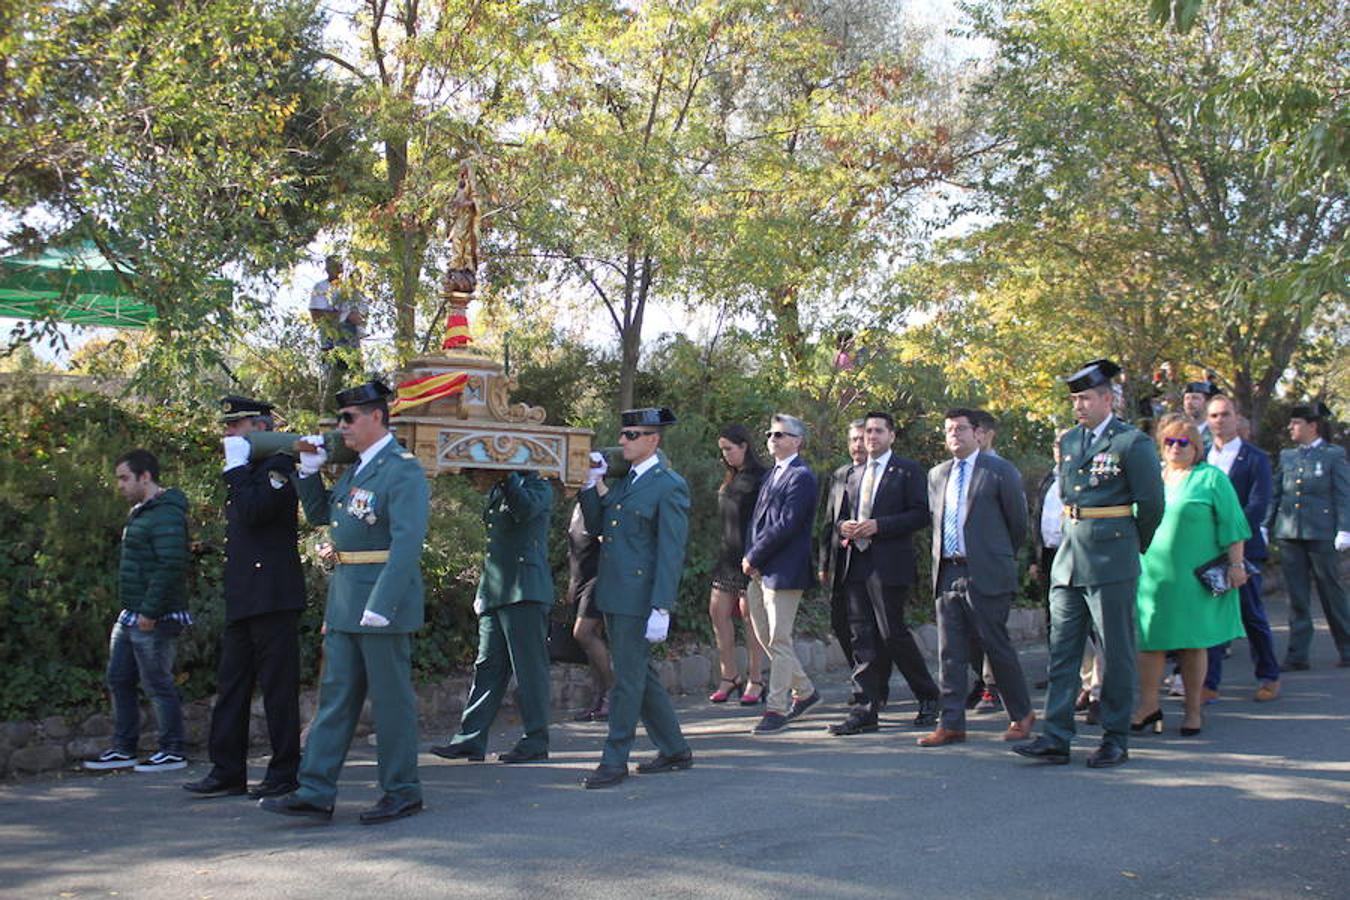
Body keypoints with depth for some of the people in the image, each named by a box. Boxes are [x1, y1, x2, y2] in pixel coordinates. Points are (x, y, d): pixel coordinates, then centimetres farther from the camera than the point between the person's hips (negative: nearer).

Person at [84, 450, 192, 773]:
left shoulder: (166, 515, -17)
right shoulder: (140, 513, 17)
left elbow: (171, 567, -25)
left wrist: (149, 612, -25)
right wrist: (133, 611, 17)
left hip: (155, 620, -11)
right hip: (131, 618, 11)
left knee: (158, 684, -3)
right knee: (119, 680, 14)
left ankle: (173, 752, 6)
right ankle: (123, 749, 22)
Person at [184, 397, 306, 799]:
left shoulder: (277, 466, -9)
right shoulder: (245, 472, 20)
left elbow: (252, 513, -23)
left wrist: (237, 468, -15)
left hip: (273, 598, -10)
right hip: (241, 600, 10)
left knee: (278, 687, -2)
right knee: (231, 685, 10)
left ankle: (284, 774, 6)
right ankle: (227, 773, 15)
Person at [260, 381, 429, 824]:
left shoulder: (403, 470, -14)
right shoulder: (355, 468, 15)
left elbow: (407, 542, -22)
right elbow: (319, 513, 25)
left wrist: (381, 604, -28)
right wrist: (310, 470, 9)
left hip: (383, 597, -9)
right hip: (344, 601, 9)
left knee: (391, 698, 2)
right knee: (335, 696, 10)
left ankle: (402, 792, 14)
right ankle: (315, 793, 14)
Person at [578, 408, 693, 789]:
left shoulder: (669, 486, -10)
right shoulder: (623, 480, 15)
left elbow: (671, 552, -15)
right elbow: (596, 526, 16)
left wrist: (661, 609, -19)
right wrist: (591, 485, 3)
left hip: (640, 597, -9)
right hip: (614, 595, 9)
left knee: (628, 679, -2)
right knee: (641, 675, 15)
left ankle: (615, 761, 6)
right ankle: (675, 750, 27)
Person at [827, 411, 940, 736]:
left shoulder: (907, 471, 1)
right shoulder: (855, 475, 21)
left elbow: (920, 514, -8)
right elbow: (842, 516, 25)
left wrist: (879, 525, -16)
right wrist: (843, 526, 1)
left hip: (890, 565, -6)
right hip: (856, 564, 6)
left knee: (892, 633, -7)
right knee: (863, 638, 3)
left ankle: (928, 697, 12)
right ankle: (867, 711, 5)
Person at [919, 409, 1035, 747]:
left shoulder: (1000, 471, -3)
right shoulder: (937, 475, 15)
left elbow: (1018, 522, 2)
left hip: (986, 575, -5)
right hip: (947, 574, 5)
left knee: (996, 647, 0)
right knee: (950, 652, 4)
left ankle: (1022, 715, 17)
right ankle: (951, 724, 7)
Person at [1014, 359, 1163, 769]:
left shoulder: (1133, 442, -7)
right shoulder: (1069, 441, 12)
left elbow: (1151, 504, -3)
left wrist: (1134, 547, 8)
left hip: (1112, 562, -6)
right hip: (1069, 558, 7)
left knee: (1116, 653, 3)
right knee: (1061, 651, 3)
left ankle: (1116, 739, 12)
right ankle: (1055, 738, 5)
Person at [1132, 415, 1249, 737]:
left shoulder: (1211, 478, 0)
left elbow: (1231, 525, -3)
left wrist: (1236, 565, -10)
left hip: (1194, 575, -3)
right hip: (1152, 574, 4)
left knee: (1192, 642, 3)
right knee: (1149, 639, 2)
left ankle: (1193, 710, 12)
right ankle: (1149, 705, 11)